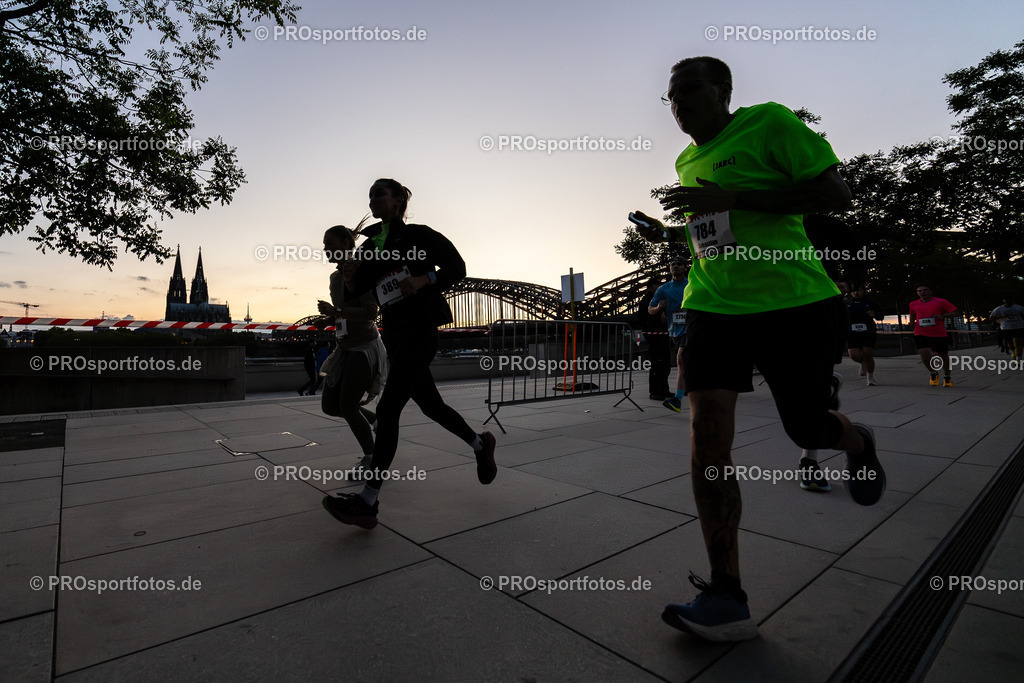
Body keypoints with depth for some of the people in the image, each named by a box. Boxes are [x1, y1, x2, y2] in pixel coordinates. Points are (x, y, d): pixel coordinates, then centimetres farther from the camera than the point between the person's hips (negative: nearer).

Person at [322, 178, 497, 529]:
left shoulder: (418, 236, -1)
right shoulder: (369, 246, 16)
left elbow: (456, 267, -4)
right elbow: (357, 292, 14)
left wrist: (422, 280, -19)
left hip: (419, 331, -8)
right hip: (394, 334, 8)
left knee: (387, 409, -15)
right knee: (430, 405, 16)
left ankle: (367, 502, -13)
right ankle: (479, 444, 39)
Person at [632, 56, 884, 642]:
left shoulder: (769, 124, -3)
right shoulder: (687, 161, 18)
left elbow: (837, 194, -12)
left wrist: (730, 198, -20)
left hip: (793, 299, -4)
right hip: (715, 303, 5)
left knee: (808, 429, 8)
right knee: (707, 433, -11)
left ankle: (858, 444, 51)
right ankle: (728, 599, -3)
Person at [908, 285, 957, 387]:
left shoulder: (941, 302, 1)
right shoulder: (913, 304, 11)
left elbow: (954, 312, 2)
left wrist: (942, 316, -16)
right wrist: (912, 323, 11)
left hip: (939, 334, -1)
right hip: (921, 334, 1)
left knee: (943, 355, 10)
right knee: (924, 353, -19)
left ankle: (947, 377, 32)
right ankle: (933, 373, 7)